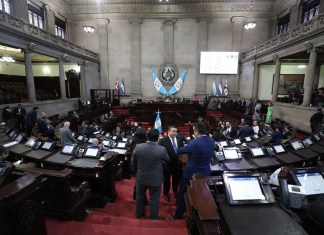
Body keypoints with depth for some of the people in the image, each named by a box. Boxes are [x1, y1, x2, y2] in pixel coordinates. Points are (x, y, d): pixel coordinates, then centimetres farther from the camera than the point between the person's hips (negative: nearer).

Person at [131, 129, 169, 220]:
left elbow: (133, 163, -2)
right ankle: (154, 217, 35)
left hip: (141, 178, 3)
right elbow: (167, 160, 0)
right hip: (155, 179, -2)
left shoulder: (138, 147, -15)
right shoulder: (162, 149, -22)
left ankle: (139, 213, 44)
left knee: (140, 196, 24)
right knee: (154, 199, 17)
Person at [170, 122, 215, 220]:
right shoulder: (212, 141, -6)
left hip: (191, 174, -6)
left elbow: (180, 151, -13)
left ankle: (178, 216, 28)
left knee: (183, 195, 14)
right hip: (205, 174, 6)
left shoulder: (194, 143, -27)